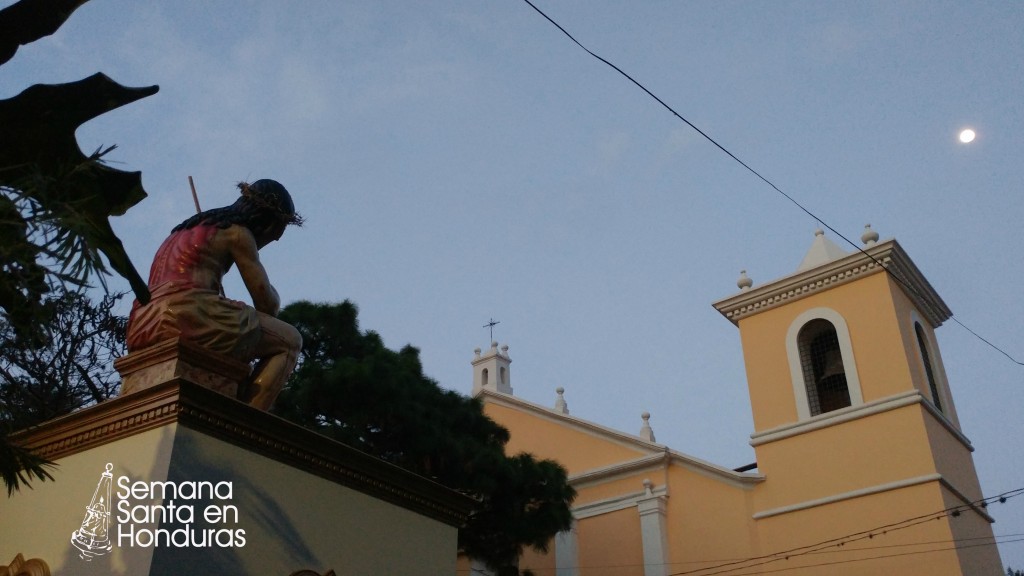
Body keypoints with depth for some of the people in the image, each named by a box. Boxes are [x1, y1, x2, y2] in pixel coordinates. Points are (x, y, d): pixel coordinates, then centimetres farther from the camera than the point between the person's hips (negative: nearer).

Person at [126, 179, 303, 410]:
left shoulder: (188, 230, 30)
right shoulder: (237, 233, 5)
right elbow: (267, 303, 1)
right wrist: (273, 294, 24)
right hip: (188, 313, -9)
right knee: (288, 340, 1)